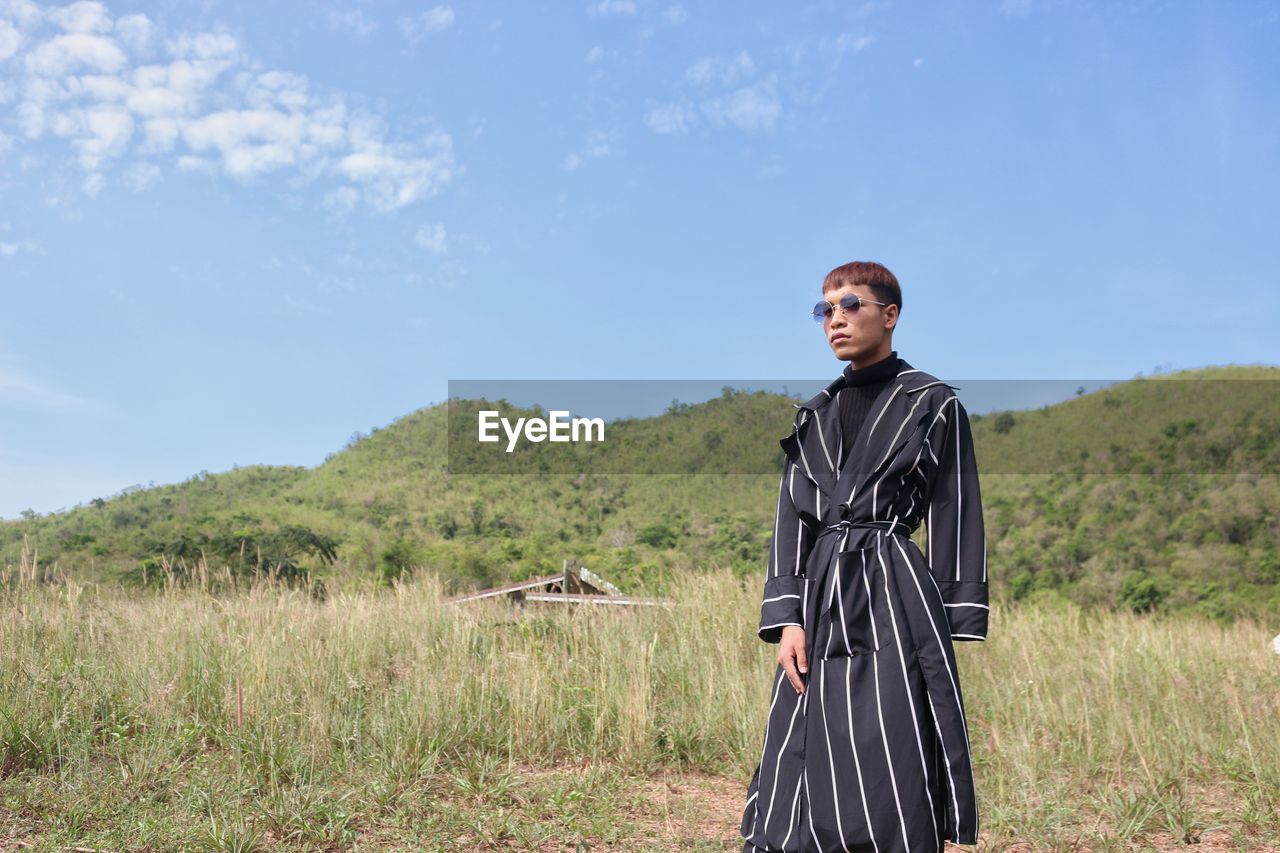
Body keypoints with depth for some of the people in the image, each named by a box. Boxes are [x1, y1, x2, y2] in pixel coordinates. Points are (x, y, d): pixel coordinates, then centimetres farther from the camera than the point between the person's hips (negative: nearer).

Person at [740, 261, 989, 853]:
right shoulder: (813, 416, 15)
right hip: (819, 602, 5)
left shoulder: (932, 404, 3)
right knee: (803, 792, 6)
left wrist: (952, 627, -6)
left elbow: (955, 519, 0)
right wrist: (787, 619, -1)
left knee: (893, 796, -3)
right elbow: (791, 518, 10)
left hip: (895, 600, -4)